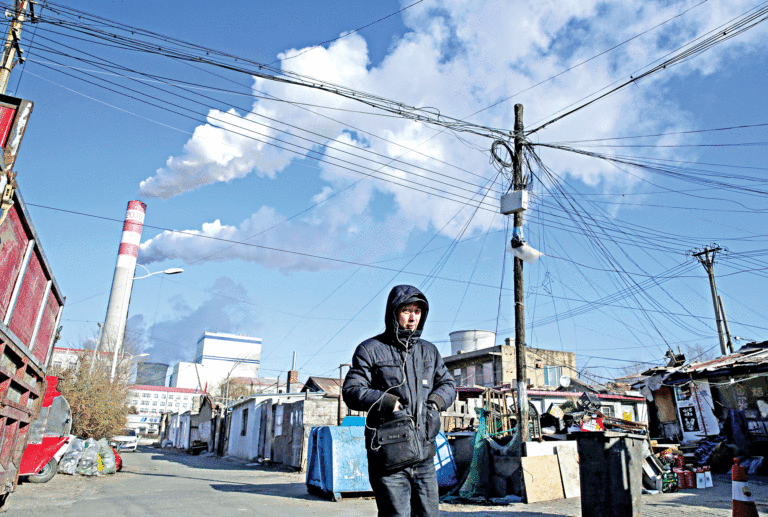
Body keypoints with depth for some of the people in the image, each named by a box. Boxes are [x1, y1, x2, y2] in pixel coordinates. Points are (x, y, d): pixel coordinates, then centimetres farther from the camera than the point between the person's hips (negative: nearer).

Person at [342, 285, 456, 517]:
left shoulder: (429, 350, 15)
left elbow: (448, 384, 21)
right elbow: (351, 391, -6)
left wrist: (435, 401, -1)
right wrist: (387, 402, -19)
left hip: (424, 456, 5)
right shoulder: (371, 349, -1)